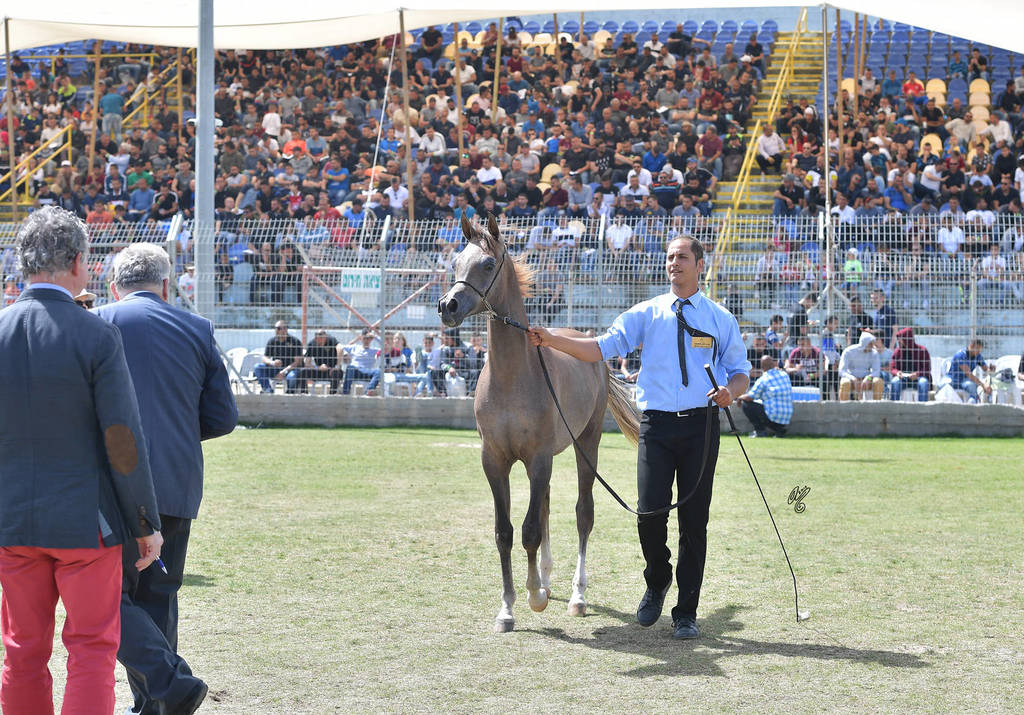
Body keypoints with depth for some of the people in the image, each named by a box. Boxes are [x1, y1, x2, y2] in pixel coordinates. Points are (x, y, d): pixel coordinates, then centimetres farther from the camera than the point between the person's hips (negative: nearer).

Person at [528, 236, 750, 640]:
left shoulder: (721, 319, 9)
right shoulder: (646, 314, 9)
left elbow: (741, 373, 11)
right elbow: (603, 348, 0)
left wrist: (730, 391, -13)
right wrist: (550, 340, -12)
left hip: (701, 425, 0)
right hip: (656, 425, 0)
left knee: (694, 520, 2)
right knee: (650, 513, -10)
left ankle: (686, 613, 12)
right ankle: (657, 583, 20)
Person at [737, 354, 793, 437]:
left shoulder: (763, 380, -10)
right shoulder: (784, 375, 8)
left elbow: (750, 397, -7)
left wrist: (740, 397, 13)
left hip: (773, 417, -7)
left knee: (746, 403, 2)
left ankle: (760, 430, -3)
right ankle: (779, 430, 13)